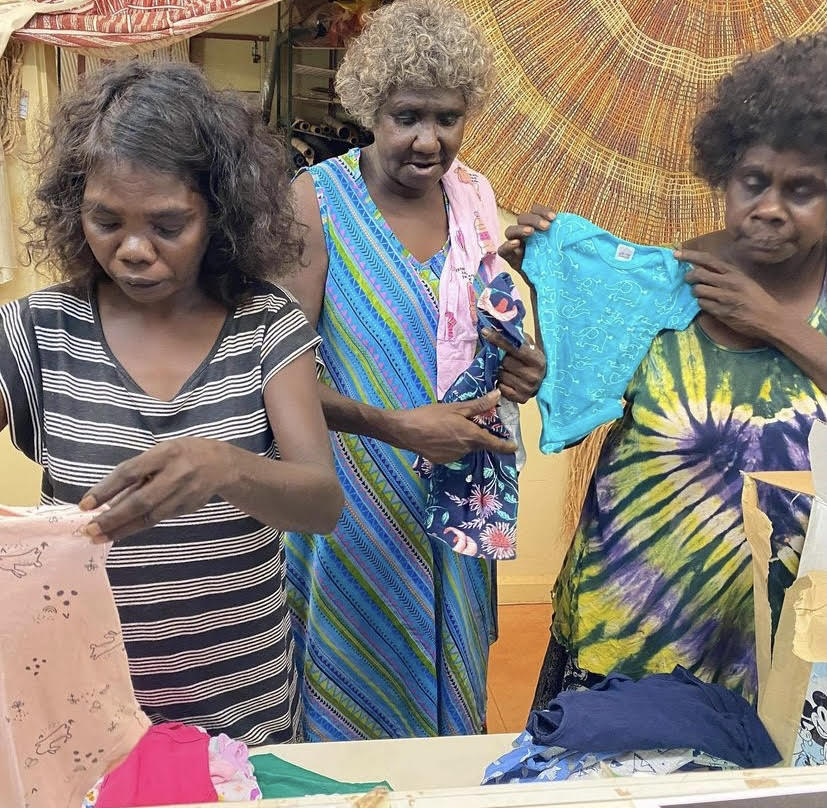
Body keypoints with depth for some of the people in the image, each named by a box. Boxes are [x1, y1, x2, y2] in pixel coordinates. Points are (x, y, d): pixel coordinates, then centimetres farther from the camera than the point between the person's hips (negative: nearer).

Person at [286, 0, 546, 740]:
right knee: (352, 705, 10)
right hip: (355, 506, -5)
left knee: (446, 682, 21)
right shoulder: (317, 201, -12)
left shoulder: (476, 199, 4)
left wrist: (517, 368, -6)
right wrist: (395, 426, -25)